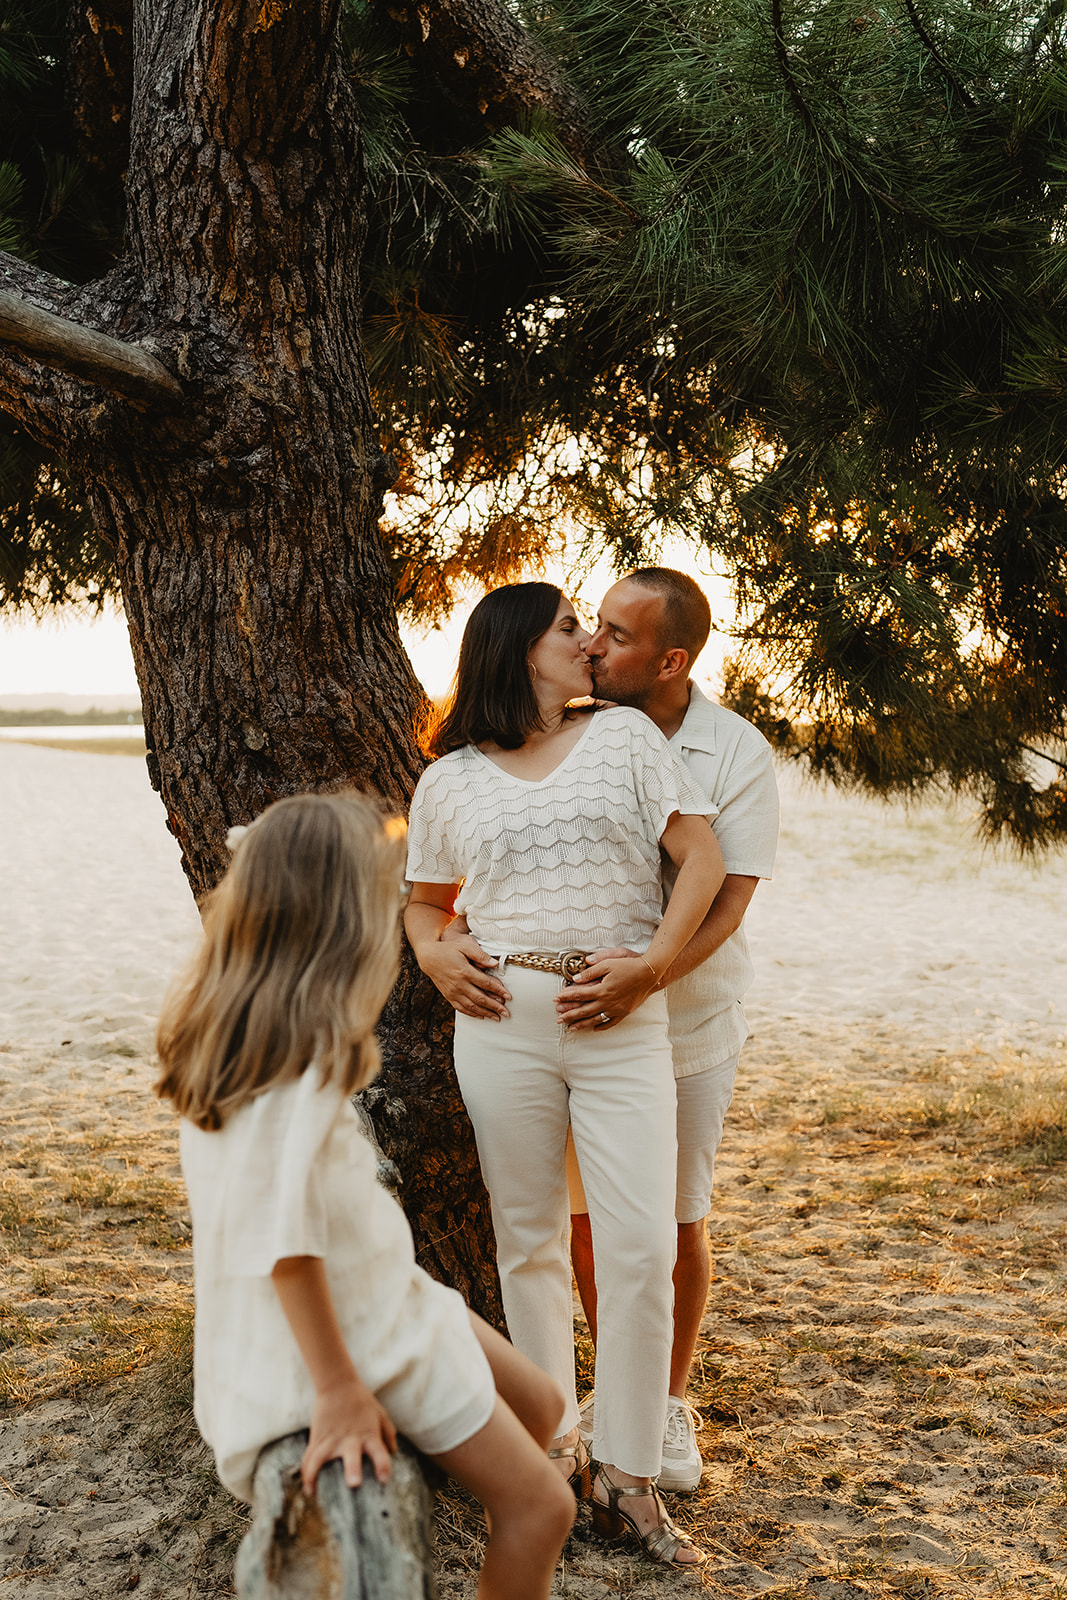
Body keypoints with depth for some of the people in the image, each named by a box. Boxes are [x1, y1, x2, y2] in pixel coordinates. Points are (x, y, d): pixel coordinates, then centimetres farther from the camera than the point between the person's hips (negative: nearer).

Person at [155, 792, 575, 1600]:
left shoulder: (227, 1024, -1)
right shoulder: (303, 1054, -28)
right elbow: (285, 1237, -28)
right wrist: (339, 1391, -22)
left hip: (375, 1286, 10)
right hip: (346, 1319, -10)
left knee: (538, 1405, 19)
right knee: (542, 1507, -4)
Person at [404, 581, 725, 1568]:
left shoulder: (624, 737, 7)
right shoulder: (451, 781, 9)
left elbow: (703, 859, 2)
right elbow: (425, 901, 20)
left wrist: (651, 962, -11)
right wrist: (432, 952, -2)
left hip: (624, 1024, -1)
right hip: (502, 1017, 1)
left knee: (643, 1246, -5)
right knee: (529, 1239, 9)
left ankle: (628, 1477, 8)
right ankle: (554, 1435, 28)